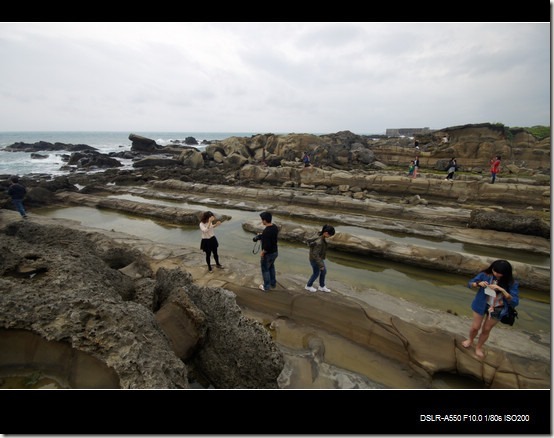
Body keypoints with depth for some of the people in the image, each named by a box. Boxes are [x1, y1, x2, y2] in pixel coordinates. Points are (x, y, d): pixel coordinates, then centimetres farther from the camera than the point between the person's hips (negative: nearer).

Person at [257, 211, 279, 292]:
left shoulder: (266, 231, -31)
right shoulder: (275, 227, -5)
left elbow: (267, 246, -30)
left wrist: (262, 252, -13)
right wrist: (261, 236, 10)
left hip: (268, 254, -8)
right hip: (275, 252, 8)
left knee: (265, 270, 13)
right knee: (271, 267, 28)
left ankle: (266, 287, 29)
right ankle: (273, 283, 42)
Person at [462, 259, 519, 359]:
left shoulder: (512, 283, -19)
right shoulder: (485, 275, -18)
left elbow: (515, 302, -23)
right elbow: (470, 284, -6)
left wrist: (502, 290, -36)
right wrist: (478, 284, -27)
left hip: (497, 310, 0)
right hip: (481, 305, 0)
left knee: (486, 330, 16)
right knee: (475, 327, 12)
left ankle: (478, 347, 40)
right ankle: (470, 340, 43)